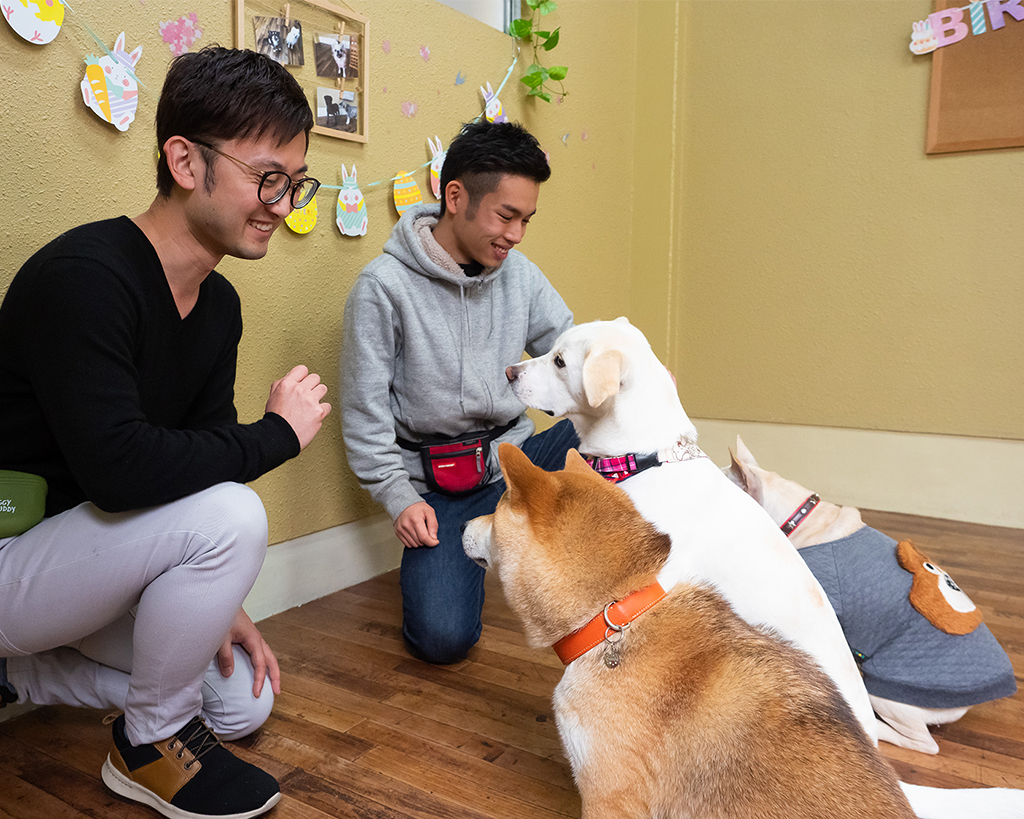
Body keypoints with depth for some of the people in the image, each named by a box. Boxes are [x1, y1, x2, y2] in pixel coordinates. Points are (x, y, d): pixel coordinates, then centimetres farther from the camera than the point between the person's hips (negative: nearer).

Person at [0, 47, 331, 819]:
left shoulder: (220, 305, 1)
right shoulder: (84, 275, -25)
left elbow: (203, 456, 5)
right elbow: (118, 467, -35)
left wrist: (217, 601, 0)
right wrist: (279, 432, -24)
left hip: (78, 555, 8)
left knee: (243, 701, 8)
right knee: (228, 516, -30)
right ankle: (153, 747, -5)